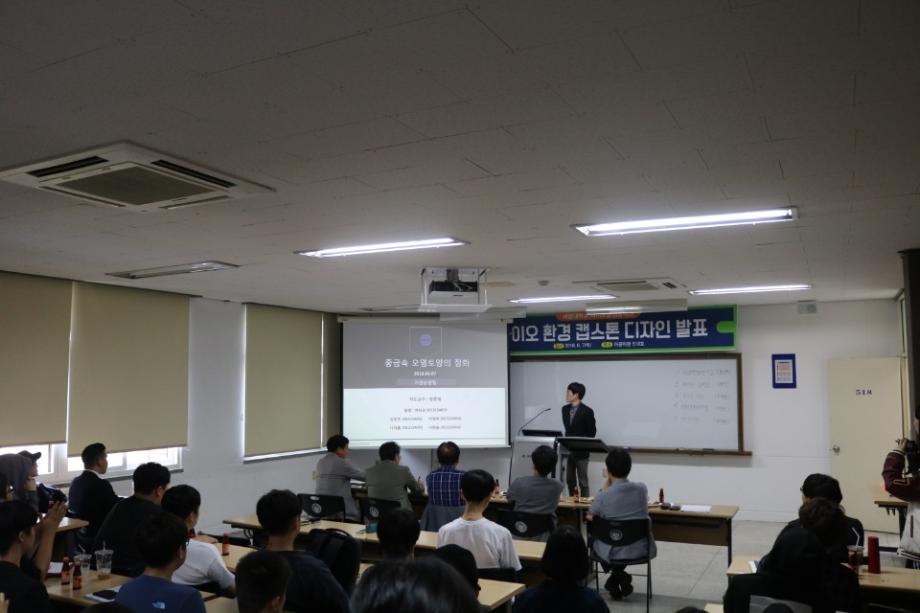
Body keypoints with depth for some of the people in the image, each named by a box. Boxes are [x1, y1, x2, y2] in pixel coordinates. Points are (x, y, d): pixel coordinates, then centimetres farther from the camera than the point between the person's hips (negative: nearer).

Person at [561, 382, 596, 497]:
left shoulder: (587, 411, -11)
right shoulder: (565, 409, 7)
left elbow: (592, 432, -7)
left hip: (581, 451, -6)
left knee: (583, 481, 2)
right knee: (569, 480, 11)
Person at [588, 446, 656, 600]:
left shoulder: (602, 497, -21)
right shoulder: (642, 488, -9)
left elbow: (591, 516, 0)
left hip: (614, 553, -3)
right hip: (641, 550, 4)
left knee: (593, 539, 31)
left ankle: (617, 577, 22)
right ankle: (618, 576, 34)